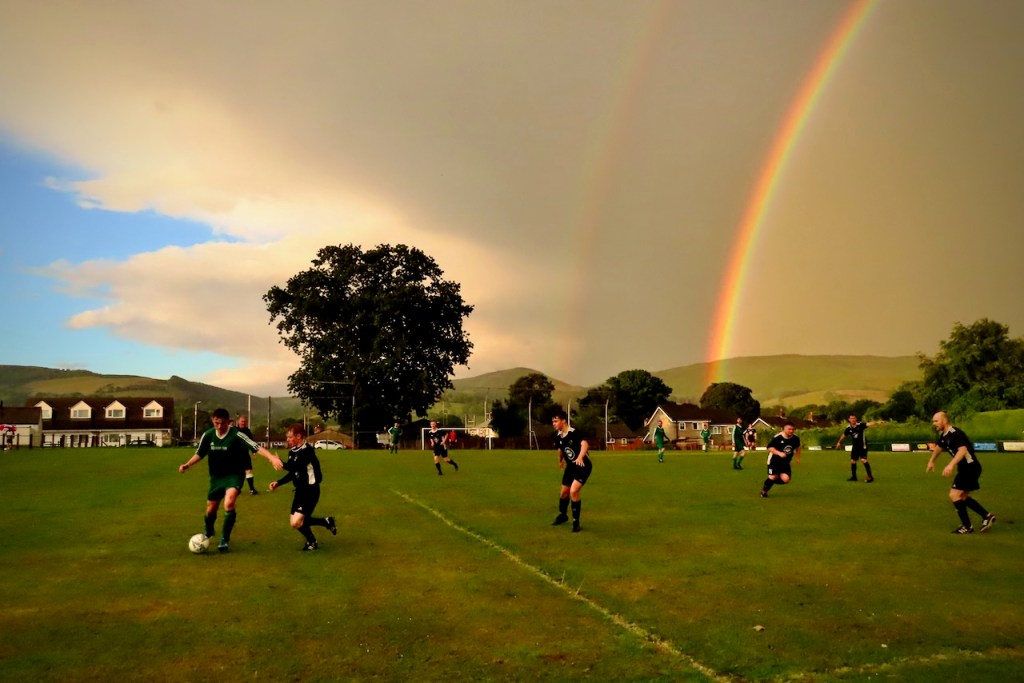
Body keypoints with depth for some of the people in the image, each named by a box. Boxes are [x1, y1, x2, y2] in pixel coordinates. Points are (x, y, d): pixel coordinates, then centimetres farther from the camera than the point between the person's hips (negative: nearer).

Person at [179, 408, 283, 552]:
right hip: (216, 476, 5)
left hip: (234, 475, -4)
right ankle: (208, 532, 50)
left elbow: (256, 447, -31)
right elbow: (199, 453, 8)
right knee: (210, 510, 16)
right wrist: (187, 465, -8)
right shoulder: (208, 435, -8)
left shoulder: (236, 435, -21)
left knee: (229, 504, -29)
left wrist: (272, 457, -46)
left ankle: (225, 539, -11)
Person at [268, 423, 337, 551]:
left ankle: (311, 542, 14)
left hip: (311, 490, -9)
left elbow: (296, 467, -33)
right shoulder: (292, 451, 6)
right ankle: (327, 522, 28)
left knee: (296, 522, -15)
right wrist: (278, 483, 7)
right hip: (300, 490, 9)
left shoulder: (307, 450, -21)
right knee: (297, 522, 11)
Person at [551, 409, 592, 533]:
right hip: (571, 466, 8)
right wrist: (560, 461, 31)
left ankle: (576, 521, -4)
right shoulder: (558, 435, -3)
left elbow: (585, 444, -42)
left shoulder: (574, 432, -25)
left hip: (583, 465, -7)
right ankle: (562, 515, 44)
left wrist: (580, 458, -58)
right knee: (564, 492, 17)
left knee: (573, 491, -21)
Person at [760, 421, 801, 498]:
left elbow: (797, 447, 17)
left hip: (786, 462, 4)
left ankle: (770, 482, 19)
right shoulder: (777, 437, -20)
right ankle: (764, 491, 13)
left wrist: (797, 457, 20)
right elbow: (770, 447, -19)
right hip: (774, 460, -4)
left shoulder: (796, 438, -5)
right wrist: (779, 453, -31)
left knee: (785, 479, -11)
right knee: (773, 477, -14)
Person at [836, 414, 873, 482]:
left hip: (862, 446, -5)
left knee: (863, 460, -17)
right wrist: (839, 442, 27)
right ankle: (854, 477, 25)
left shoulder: (860, 425, -14)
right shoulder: (848, 429, -3)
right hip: (855, 447, 5)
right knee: (852, 461, 9)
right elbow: (844, 435, 14)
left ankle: (870, 477, -10)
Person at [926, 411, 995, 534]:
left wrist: (951, 465, -49)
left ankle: (967, 527, -2)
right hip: (964, 468, 10)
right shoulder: (944, 436, 7)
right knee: (962, 497, 16)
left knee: (954, 495, -12)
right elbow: (938, 447, 29)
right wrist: (931, 461, 34)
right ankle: (987, 516, 25)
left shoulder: (955, 433, -23)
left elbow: (963, 450, -39)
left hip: (970, 467, -10)